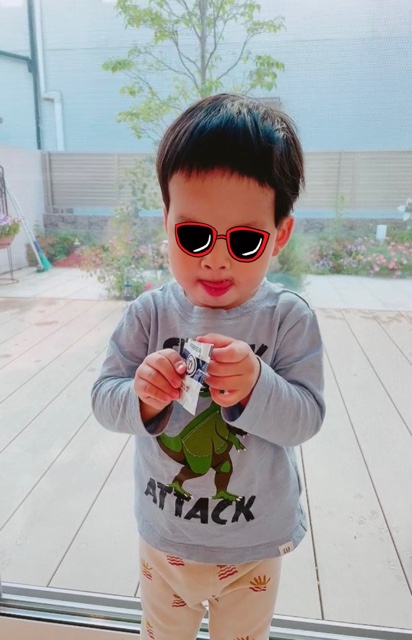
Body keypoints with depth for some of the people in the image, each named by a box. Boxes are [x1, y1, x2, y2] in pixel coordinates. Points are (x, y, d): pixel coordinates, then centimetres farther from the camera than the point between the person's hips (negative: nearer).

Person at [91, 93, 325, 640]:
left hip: (254, 544, -1)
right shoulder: (151, 314, -16)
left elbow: (306, 418, -20)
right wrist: (143, 397, -35)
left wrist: (255, 387, -39)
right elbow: (104, 400, -14)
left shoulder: (289, 318, -19)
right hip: (164, 537, 2)